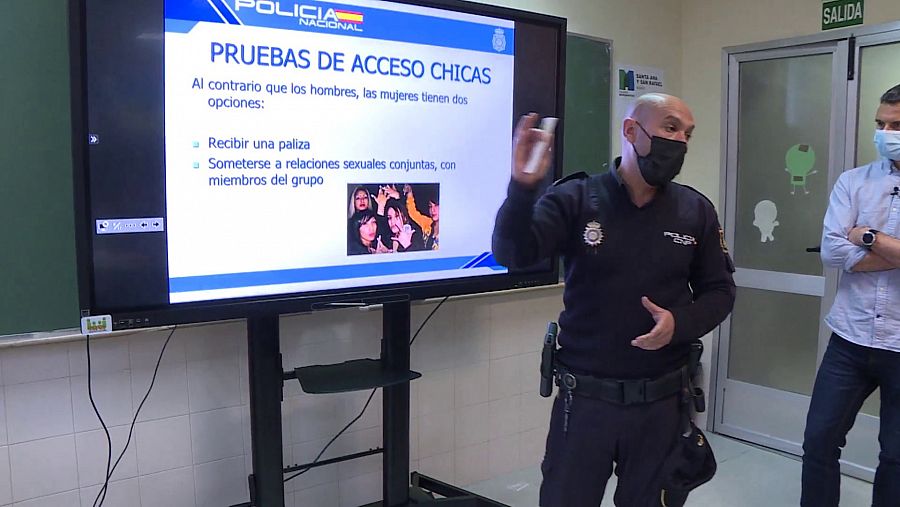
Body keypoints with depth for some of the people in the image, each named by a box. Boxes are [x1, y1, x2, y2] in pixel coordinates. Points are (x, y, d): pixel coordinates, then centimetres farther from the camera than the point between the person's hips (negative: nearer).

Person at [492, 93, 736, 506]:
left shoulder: (696, 211, 1)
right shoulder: (575, 199, -8)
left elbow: (718, 291, 8)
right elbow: (513, 254, -20)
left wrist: (679, 323, -13)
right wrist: (523, 185, -35)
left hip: (661, 401, 2)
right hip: (584, 398, -2)